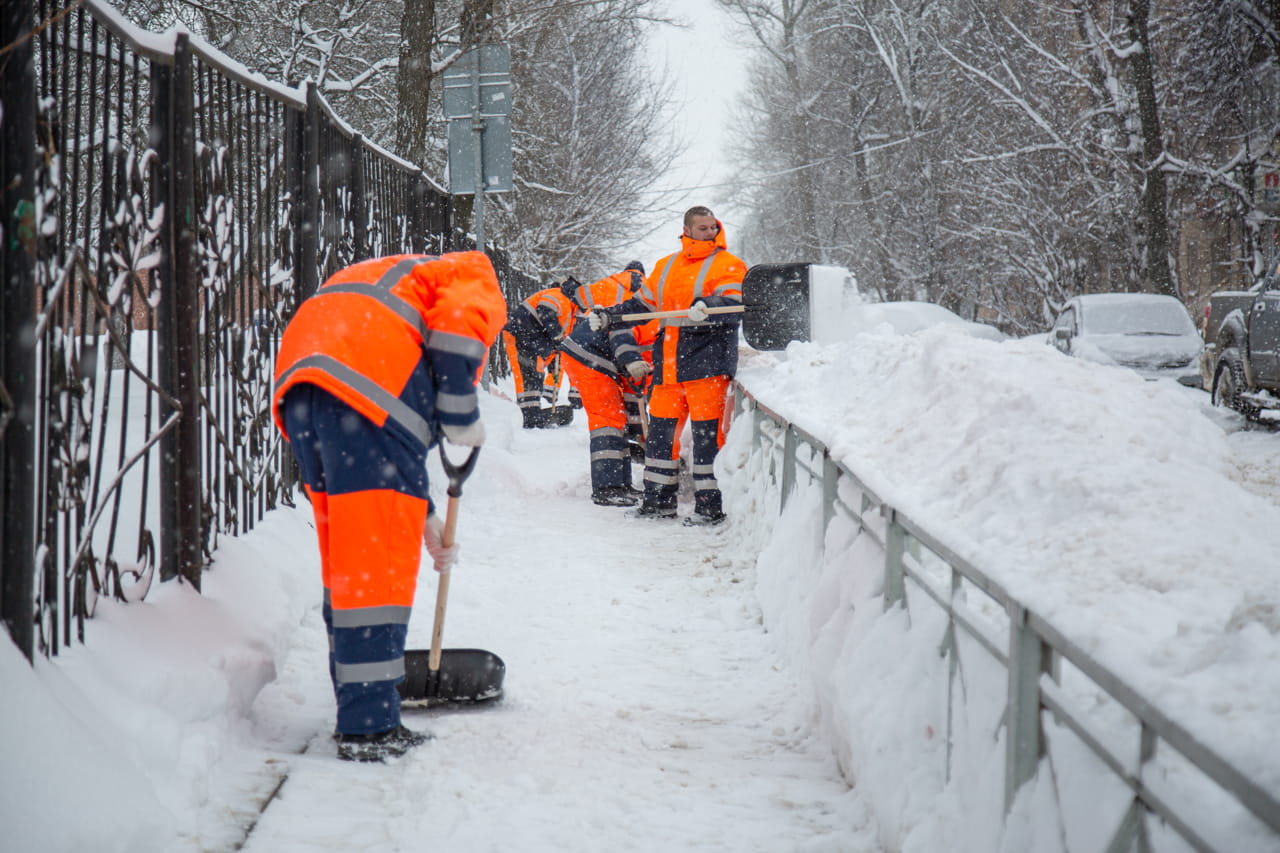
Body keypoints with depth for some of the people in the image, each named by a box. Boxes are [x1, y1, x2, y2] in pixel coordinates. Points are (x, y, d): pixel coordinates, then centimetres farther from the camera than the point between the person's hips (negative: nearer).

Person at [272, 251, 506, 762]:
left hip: (299, 382, 8)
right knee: (380, 562, -7)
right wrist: (463, 416, 3)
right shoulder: (477, 279, 22)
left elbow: (367, 453, 39)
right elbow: (458, 320, -6)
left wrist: (422, 516, 39)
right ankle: (369, 727, -8)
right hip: (367, 382, -8)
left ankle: (357, 711, 22)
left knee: (347, 559, 17)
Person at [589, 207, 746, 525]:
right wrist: (608, 316, 13)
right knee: (661, 427, 9)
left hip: (707, 360, -6)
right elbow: (644, 302, 24)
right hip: (669, 361, 6)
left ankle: (710, 504, -2)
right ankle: (658, 500, 19)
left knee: (706, 432, -7)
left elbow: (733, 306, -15)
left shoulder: (727, 265, 1)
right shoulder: (666, 266, 19)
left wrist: (706, 307, -35)